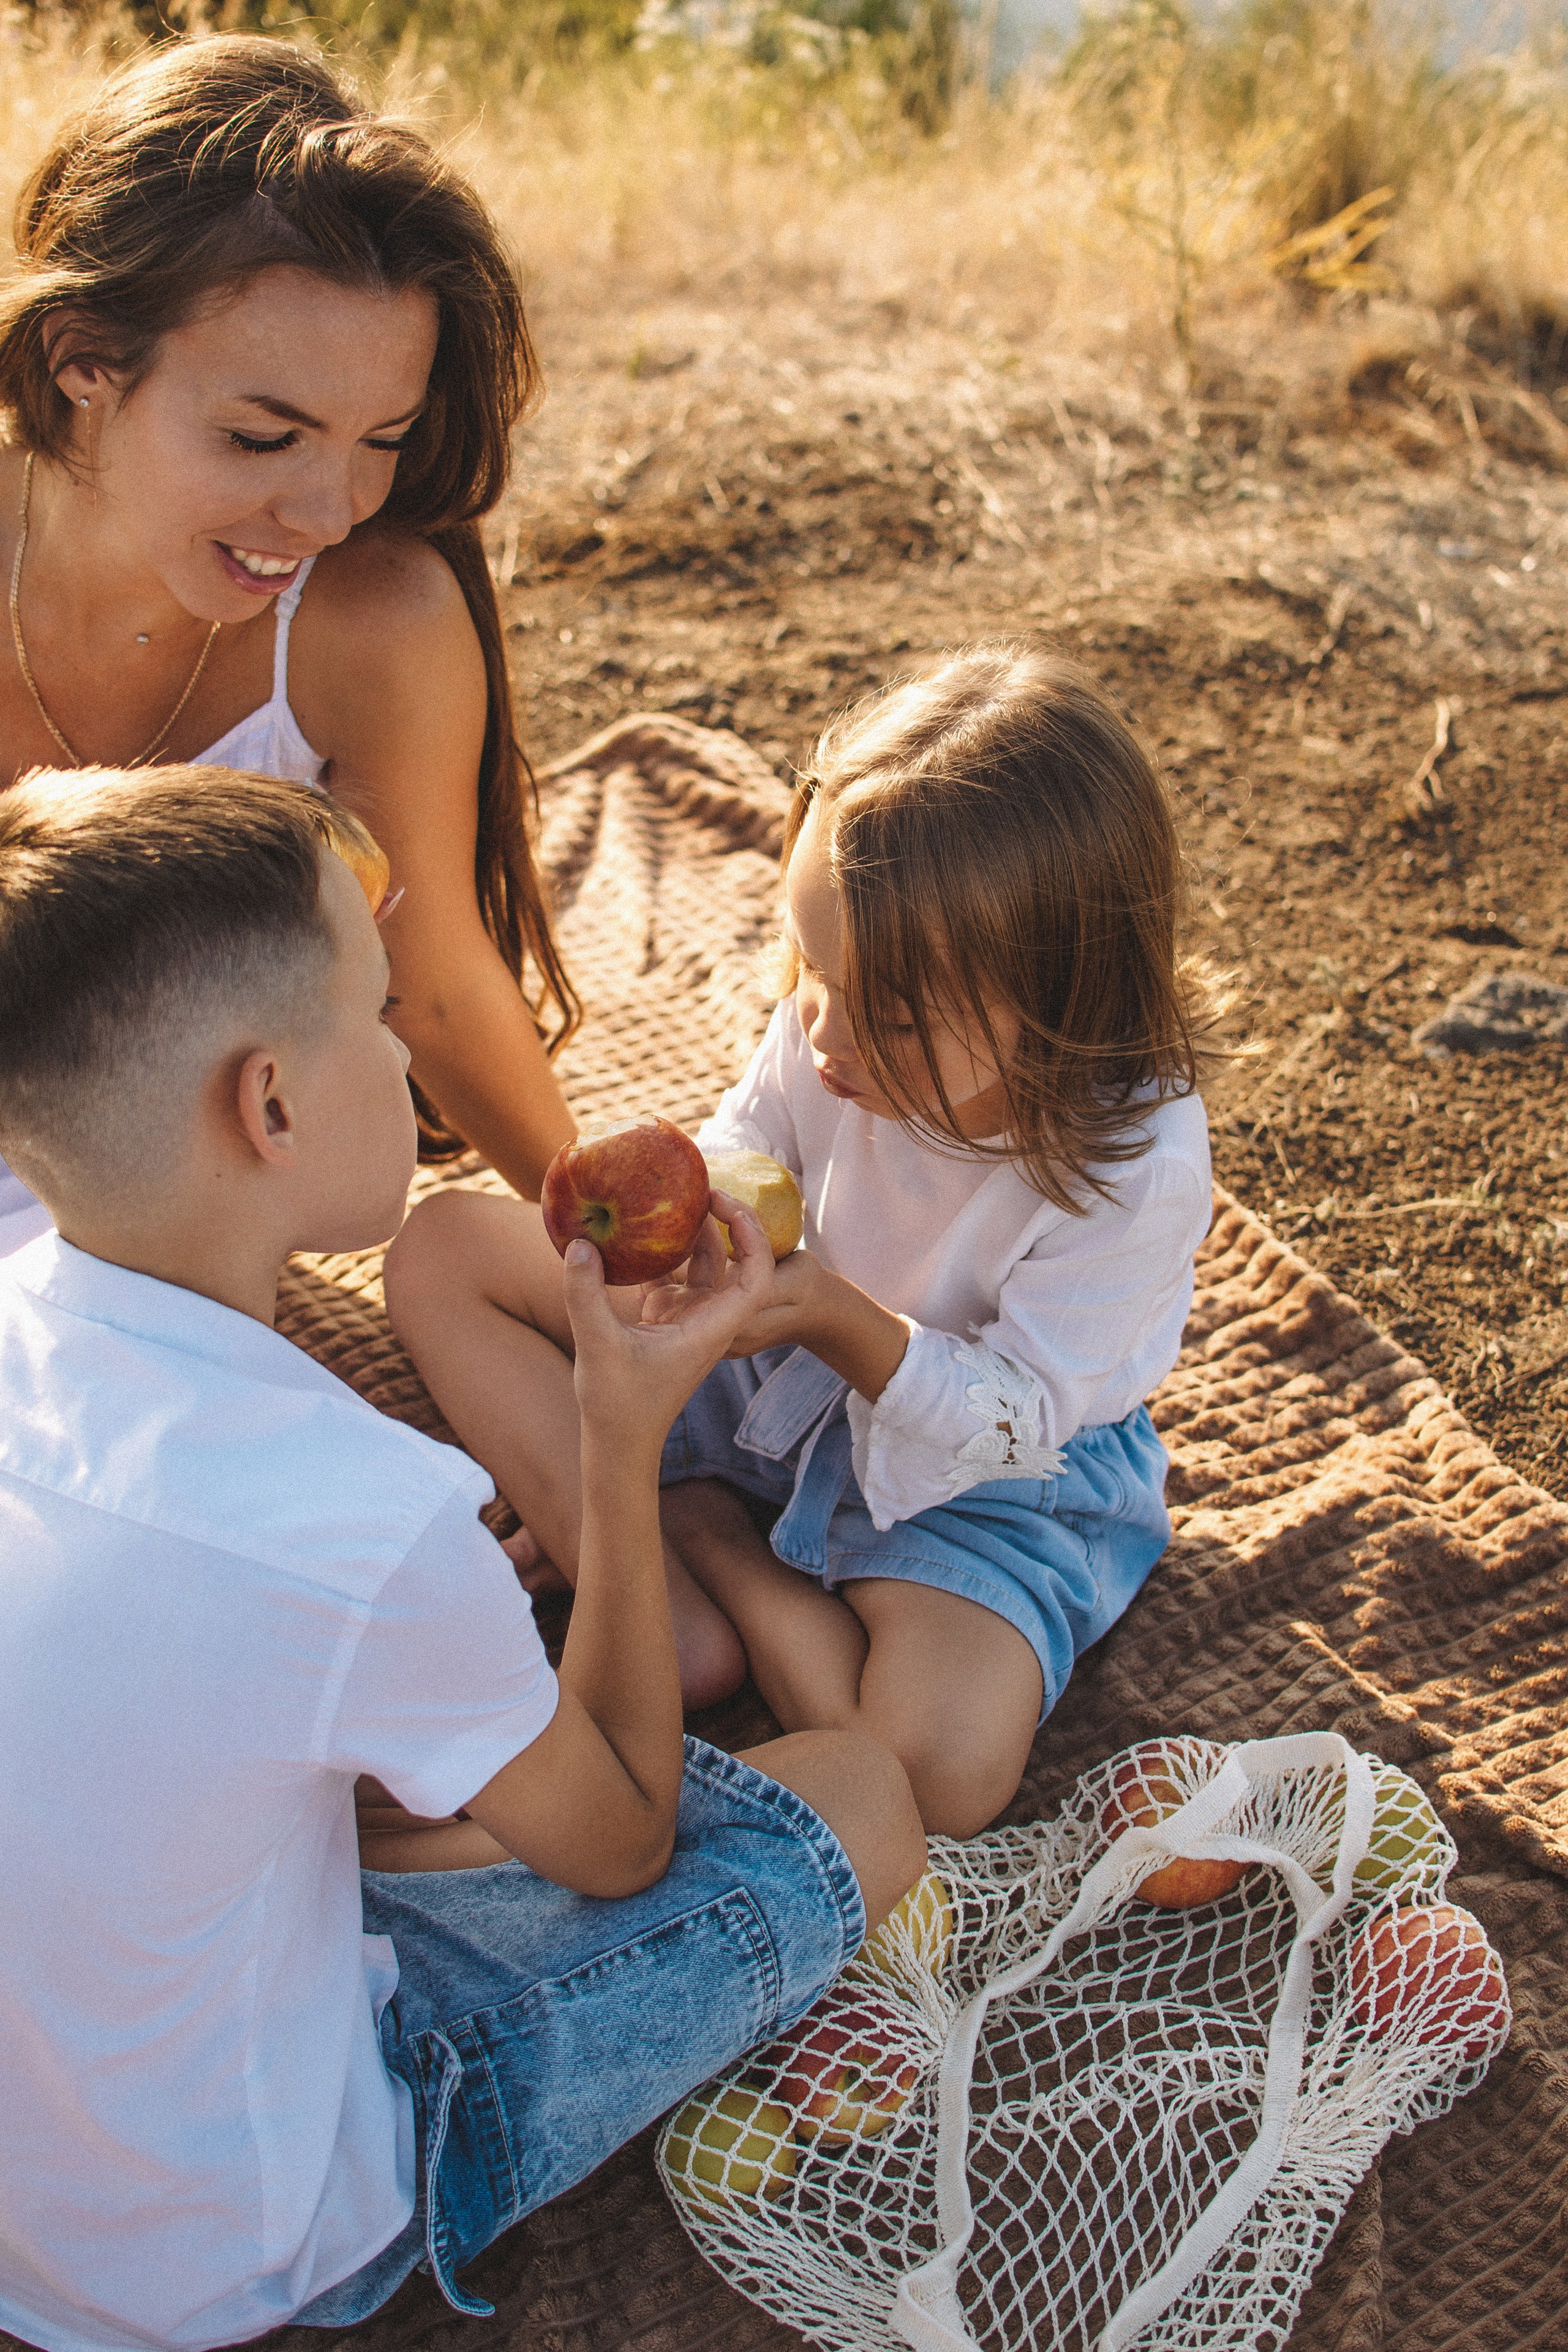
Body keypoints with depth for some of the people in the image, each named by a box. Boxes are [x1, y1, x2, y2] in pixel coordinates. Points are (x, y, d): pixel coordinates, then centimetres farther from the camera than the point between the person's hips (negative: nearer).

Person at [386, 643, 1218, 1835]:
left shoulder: (1136, 1164, -33)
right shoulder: (839, 1018, -21)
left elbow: (1017, 1414, -24)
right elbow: (748, 1148, -2)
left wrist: (843, 1321, -39)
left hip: (983, 1465, -4)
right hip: (780, 1360, 5)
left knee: (945, 1771, -32)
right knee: (442, 1248, -3)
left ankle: (701, 1532, -6)